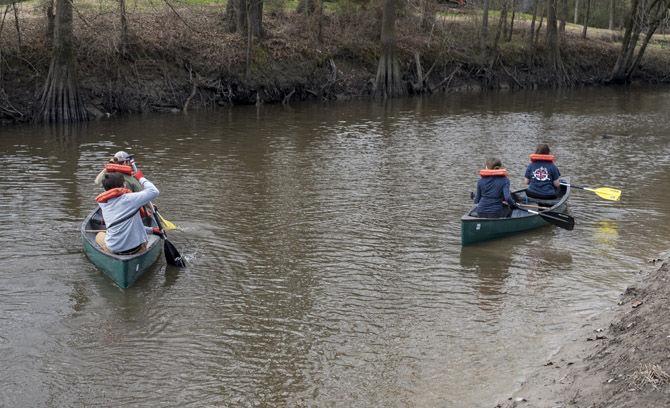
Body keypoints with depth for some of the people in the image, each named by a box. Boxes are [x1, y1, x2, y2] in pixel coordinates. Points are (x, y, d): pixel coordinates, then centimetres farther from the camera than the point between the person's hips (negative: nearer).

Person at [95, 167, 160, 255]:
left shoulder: (103, 204, 7)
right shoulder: (128, 198, -14)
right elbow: (154, 191, -12)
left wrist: (150, 230, 15)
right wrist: (141, 178, 3)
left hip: (113, 250, 1)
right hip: (137, 249, -1)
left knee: (99, 235, 32)